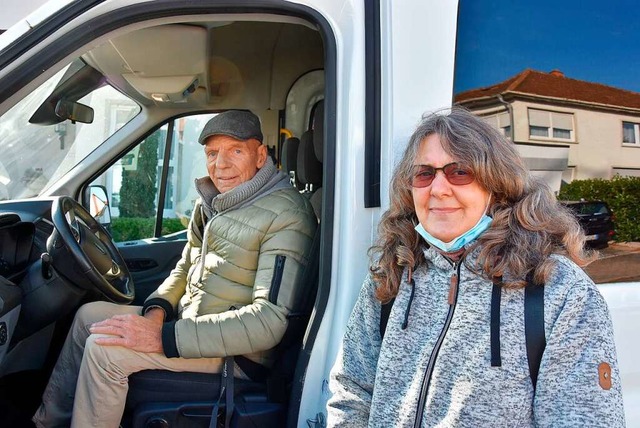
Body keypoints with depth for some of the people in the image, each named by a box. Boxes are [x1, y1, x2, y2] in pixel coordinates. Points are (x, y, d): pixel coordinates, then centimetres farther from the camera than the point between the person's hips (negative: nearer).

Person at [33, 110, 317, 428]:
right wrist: (157, 310, -7)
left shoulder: (286, 216, -22)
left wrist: (164, 337, -30)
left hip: (240, 350, -9)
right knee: (89, 315, 10)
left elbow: (271, 321, -29)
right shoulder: (211, 202, 7)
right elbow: (185, 268, 17)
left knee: (103, 349, -20)